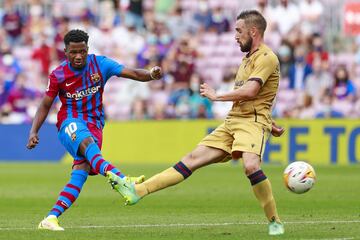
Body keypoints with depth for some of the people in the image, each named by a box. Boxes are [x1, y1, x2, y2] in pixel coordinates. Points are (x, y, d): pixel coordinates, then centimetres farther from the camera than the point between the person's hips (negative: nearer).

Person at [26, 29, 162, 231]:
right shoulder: (58, 75, -3)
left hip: (94, 125, 3)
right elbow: (45, 105, 7)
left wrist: (151, 75, -31)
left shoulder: (100, 64, -2)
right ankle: (120, 178, -63)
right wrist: (34, 132, -5)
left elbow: (133, 73, -10)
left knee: (81, 173, -15)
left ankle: (52, 218, -17)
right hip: (70, 122, -3)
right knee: (87, 143, -37)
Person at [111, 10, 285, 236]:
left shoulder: (266, 57, -9)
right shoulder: (248, 58, 21)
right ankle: (138, 191, -3)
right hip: (232, 121, 9)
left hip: (252, 122, -9)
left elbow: (250, 91, -22)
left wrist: (217, 96, -11)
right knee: (193, 158, 2)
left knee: (251, 165, -33)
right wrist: (271, 124, 33)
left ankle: (275, 222, -20)